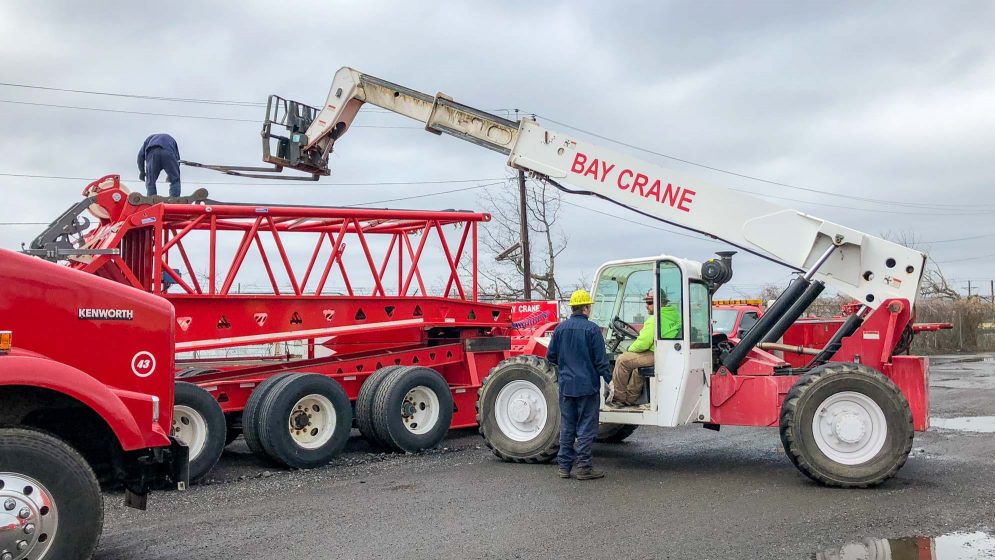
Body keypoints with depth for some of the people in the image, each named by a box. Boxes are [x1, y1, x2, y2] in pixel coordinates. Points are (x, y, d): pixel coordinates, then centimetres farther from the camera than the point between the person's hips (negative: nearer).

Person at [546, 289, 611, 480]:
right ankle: (584, 467, 4)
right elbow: (601, 360, -11)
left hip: (566, 385, 5)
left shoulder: (560, 328, 3)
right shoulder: (592, 329, -11)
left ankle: (564, 466, 15)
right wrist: (610, 380, -3)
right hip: (587, 385, -5)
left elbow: (550, 356, 8)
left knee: (567, 427, 12)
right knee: (586, 428, 2)